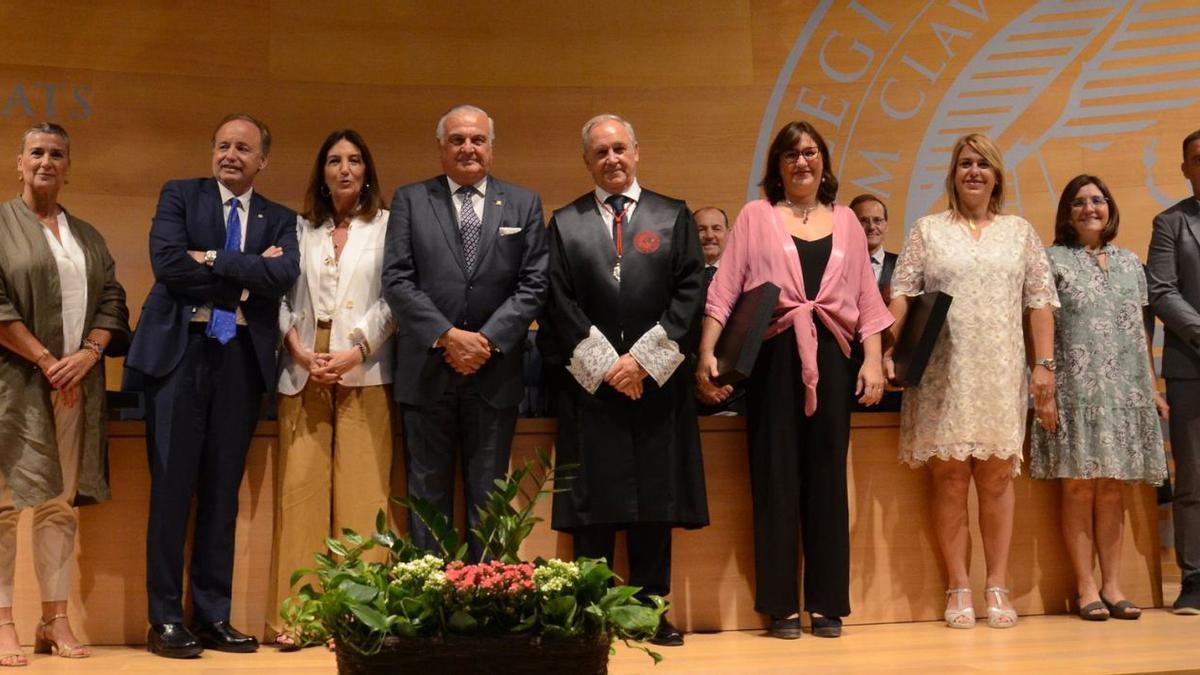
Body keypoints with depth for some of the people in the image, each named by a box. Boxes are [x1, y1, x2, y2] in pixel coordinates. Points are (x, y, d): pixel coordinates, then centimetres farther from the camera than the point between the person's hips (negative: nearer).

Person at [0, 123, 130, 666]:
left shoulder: (88, 238, 17)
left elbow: (113, 302, 12)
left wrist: (88, 353, -6)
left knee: (62, 504, 5)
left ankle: (55, 619, 10)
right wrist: (45, 360, -11)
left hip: (76, 382, 4)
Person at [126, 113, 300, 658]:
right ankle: (165, 620, 7)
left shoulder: (280, 219, 12)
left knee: (223, 490, 7)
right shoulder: (179, 196, 6)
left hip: (242, 357, 3)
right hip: (181, 350, -2)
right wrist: (243, 278, -9)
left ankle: (213, 617, 14)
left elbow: (283, 275, -8)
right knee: (172, 487, -1)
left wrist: (212, 259, -13)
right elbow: (168, 265, -10)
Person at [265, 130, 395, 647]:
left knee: (360, 489, -3)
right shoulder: (300, 229, 14)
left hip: (364, 371, -2)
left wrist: (355, 352, -11)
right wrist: (299, 351, -6)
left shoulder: (386, 226, 6)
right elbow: (281, 296, 9)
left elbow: (393, 299, -1)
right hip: (303, 369, 3)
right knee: (300, 486, 0)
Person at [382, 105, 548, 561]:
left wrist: (487, 340, -11)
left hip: (495, 372, 0)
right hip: (427, 370, 0)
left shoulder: (524, 205, 8)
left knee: (489, 496, 7)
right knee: (428, 493, 7)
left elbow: (533, 284, 0)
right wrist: (447, 336, -13)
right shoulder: (410, 200, 6)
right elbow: (396, 280, -3)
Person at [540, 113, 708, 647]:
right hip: (589, 383, 0)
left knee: (655, 501, 4)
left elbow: (690, 293, 0)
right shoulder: (564, 223, 8)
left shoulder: (674, 217, 8)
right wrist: (605, 364, -8)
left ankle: (651, 609, 13)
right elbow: (560, 304, 1)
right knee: (592, 501, 2)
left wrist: (643, 358, -9)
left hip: (656, 381, 1)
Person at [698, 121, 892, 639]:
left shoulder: (845, 221, 15)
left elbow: (866, 297, 11)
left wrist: (873, 361, 1)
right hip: (773, 358, -2)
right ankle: (780, 603, 8)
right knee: (776, 477, 1)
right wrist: (707, 352, -9)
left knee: (827, 478, 5)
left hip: (831, 359, 2)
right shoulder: (755, 216, 7)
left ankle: (827, 602, 12)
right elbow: (724, 290, 1)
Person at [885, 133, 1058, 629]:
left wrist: (1044, 364, 0)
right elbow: (901, 295, 3)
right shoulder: (927, 230, 9)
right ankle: (959, 588, 5)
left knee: (997, 475, 1)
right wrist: (890, 352, -9)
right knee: (949, 477, -1)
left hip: (1001, 372, 1)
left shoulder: (1020, 231, 13)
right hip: (942, 373, -1)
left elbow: (1040, 301, 9)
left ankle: (997, 587, 7)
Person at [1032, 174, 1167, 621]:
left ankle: (1112, 585, 9)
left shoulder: (1130, 263, 15)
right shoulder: (1053, 260, 2)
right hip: (1075, 388, -4)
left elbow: (1142, 332, 16)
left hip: (1124, 389, 4)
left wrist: (1154, 388, 11)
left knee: (1111, 486, 6)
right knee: (1079, 486, -3)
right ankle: (1085, 587, 2)